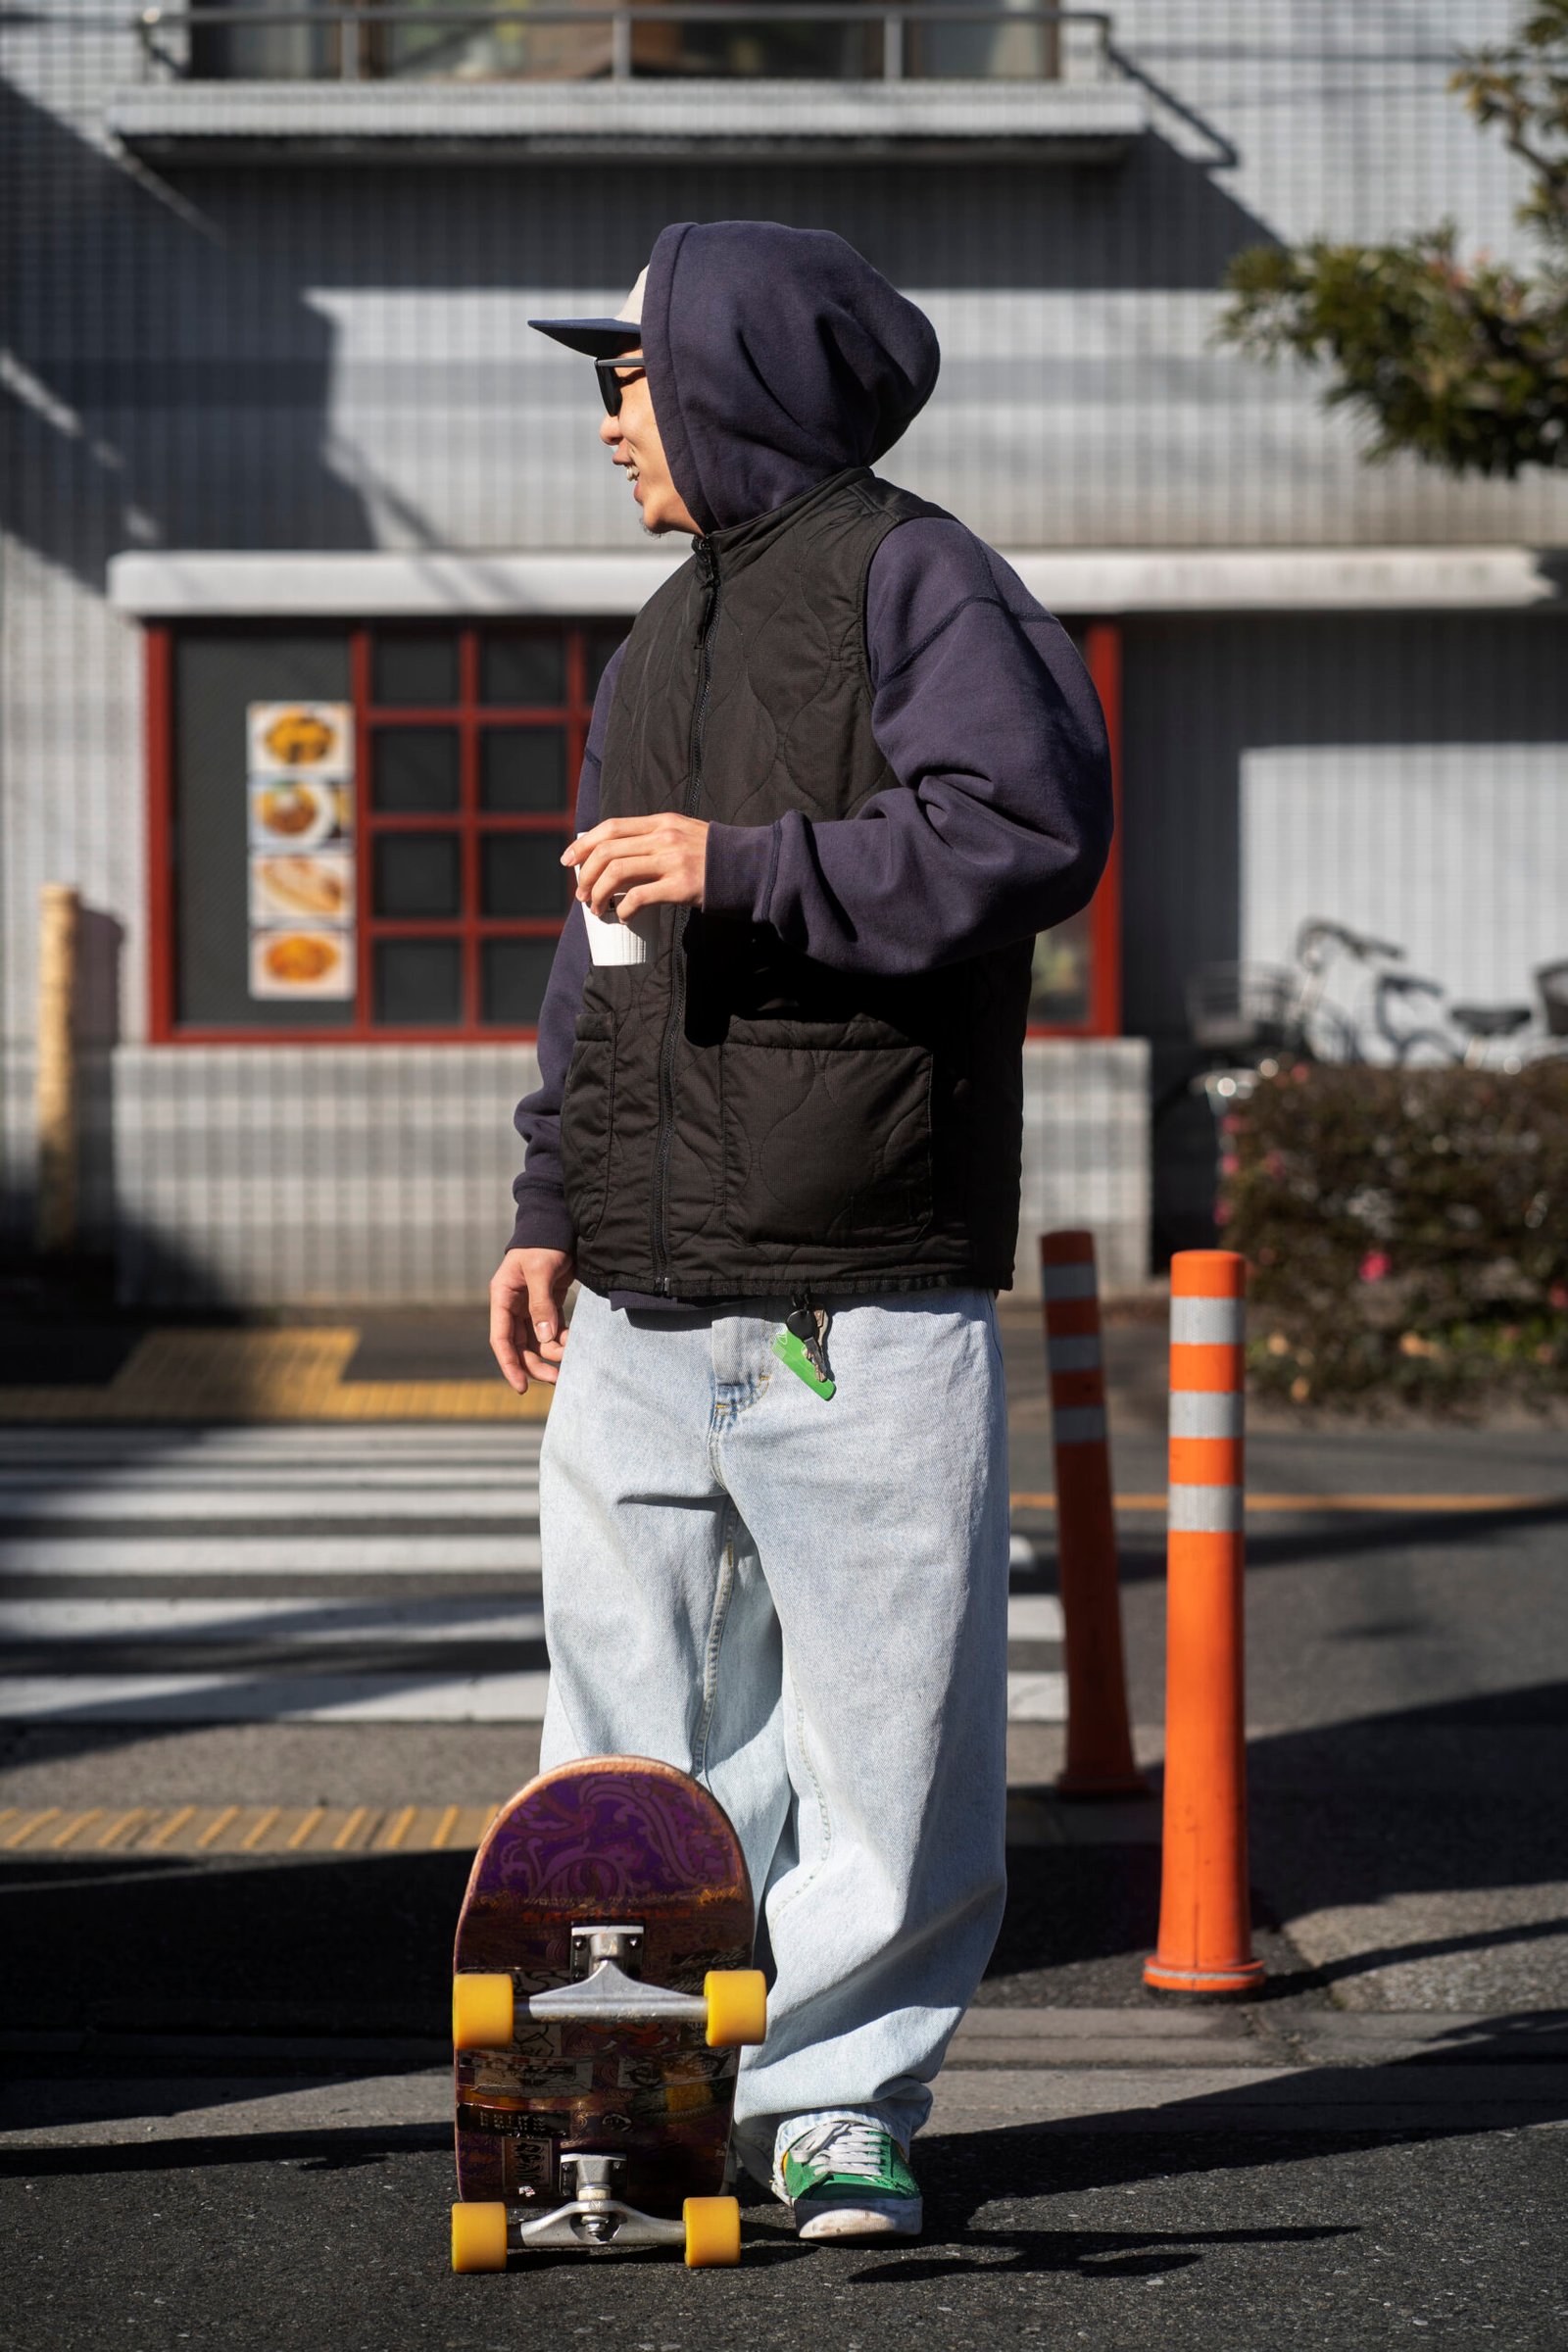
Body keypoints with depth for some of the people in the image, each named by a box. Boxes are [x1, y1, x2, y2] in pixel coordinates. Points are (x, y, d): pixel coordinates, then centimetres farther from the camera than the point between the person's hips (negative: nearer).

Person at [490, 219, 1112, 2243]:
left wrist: (744, 865, -18)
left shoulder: (917, 584, -3)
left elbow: (1034, 835, -17)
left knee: (885, 1732, -2)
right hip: (643, 1310, 7)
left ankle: (831, 2095, 8)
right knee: (634, 1725, 6)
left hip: (866, 1306, -7)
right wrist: (551, 1207, 17)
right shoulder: (659, 646, 22)